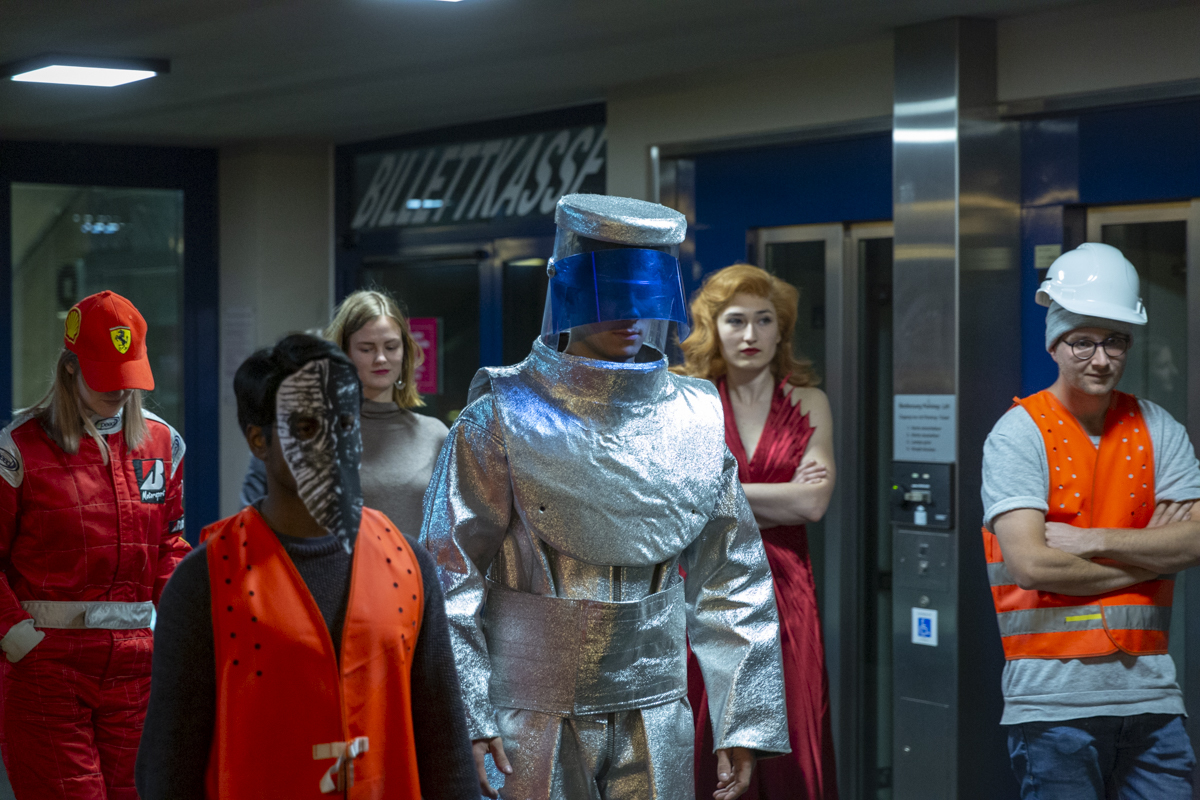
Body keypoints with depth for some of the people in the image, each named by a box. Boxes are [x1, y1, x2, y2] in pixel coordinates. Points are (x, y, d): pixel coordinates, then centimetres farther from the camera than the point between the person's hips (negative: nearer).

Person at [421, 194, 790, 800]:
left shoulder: (693, 423, 4)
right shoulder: (500, 422, -7)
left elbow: (731, 580, 8)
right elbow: (450, 577, -9)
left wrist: (743, 721, 4)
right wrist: (466, 720, -16)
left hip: (656, 718, 3)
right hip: (532, 721, -3)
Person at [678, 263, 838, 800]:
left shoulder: (808, 403, 9)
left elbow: (813, 503, -3)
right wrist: (780, 496, -7)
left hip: (783, 592, 1)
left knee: (789, 754, -2)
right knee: (702, 754, -2)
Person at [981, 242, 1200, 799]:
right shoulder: (1018, 434, -3)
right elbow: (1031, 564, -15)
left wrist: (1092, 541, -11)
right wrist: (1150, 555, -5)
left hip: (1150, 689, 4)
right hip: (1053, 696, -4)